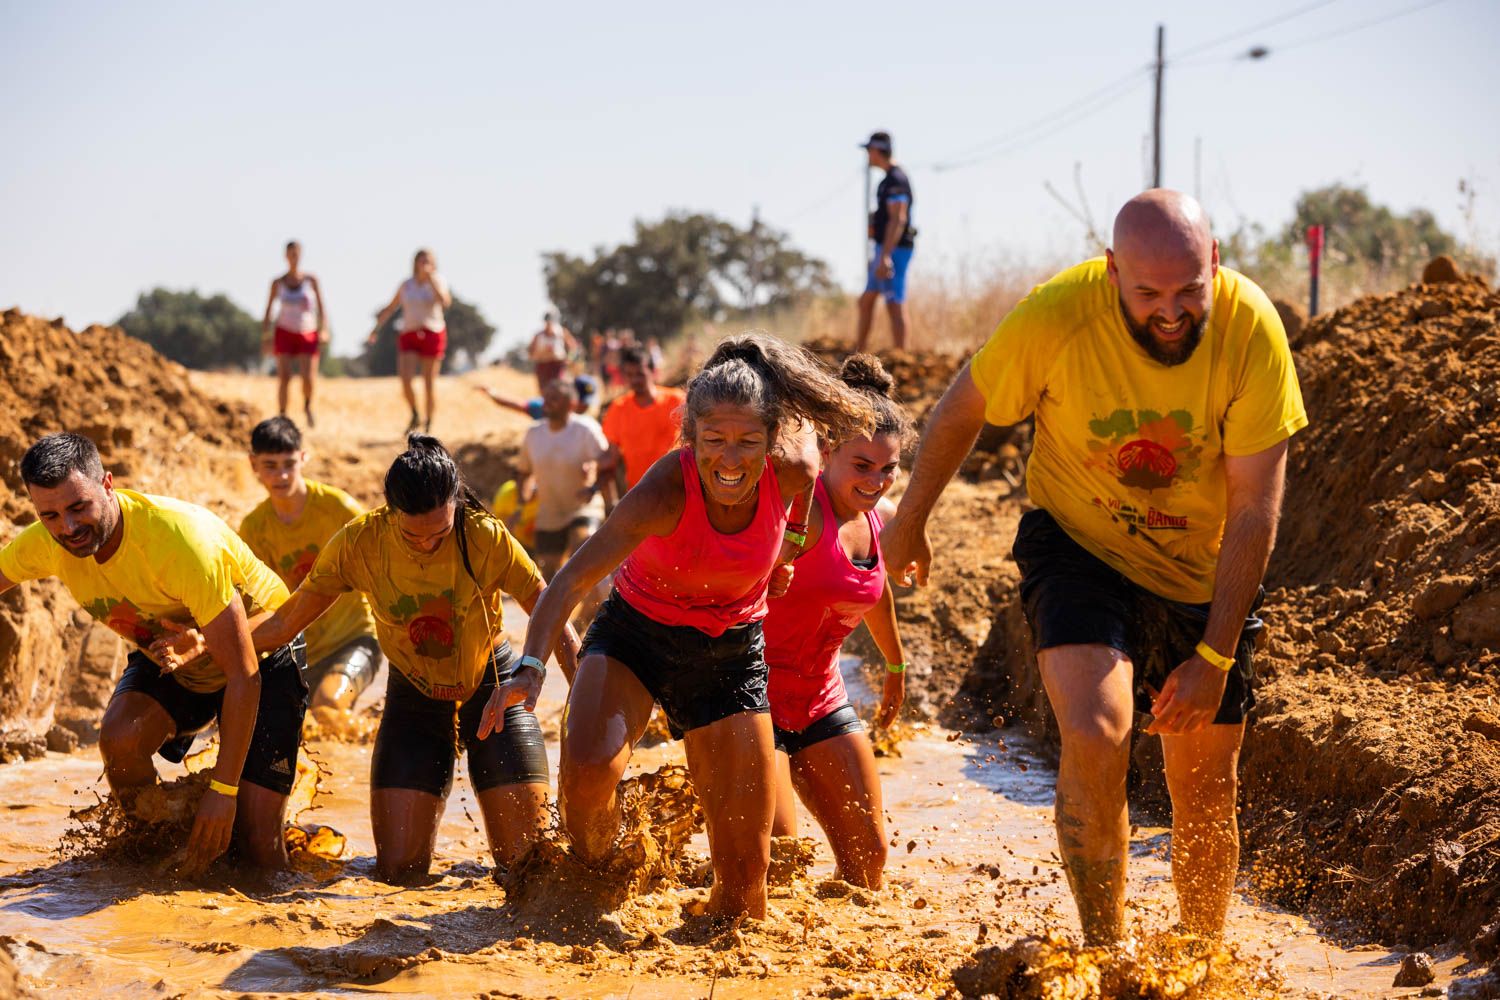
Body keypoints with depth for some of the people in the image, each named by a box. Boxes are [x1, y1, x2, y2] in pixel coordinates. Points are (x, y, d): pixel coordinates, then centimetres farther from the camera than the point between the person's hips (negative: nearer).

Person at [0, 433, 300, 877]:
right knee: (120, 739, -29)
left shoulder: (184, 542, -37)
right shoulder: (45, 544, -20)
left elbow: (243, 676, -33)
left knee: (258, 840, -16)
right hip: (167, 657, 5)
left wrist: (223, 789, -33)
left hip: (262, 656, -5)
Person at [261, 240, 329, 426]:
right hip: (285, 332, 0)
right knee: (284, 377, -11)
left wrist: (323, 330, -8)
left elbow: (321, 308, 4)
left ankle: (307, 406, 18)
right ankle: (282, 416, -5)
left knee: (309, 378, -12)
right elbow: (268, 311, 5)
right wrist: (265, 337, -1)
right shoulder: (278, 283, 3)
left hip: (307, 334, 0)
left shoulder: (311, 280, 3)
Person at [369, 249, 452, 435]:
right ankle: (414, 416, 10)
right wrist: (376, 329, 7)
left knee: (429, 383, 0)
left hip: (432, 334, -2)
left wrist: (431, 280, -20)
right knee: (405, 380, -12)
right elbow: (390, 309, 14)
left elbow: (445, 302, -20)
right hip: (409, 336, 2)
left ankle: (428, 423, 14)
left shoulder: (437, 282, 0)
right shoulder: (406, 285, 9)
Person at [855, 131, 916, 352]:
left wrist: (885, 257, -27)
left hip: (893, 249, -11)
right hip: (885, 249, 11)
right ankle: (858, 355, 23)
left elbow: (898, 220, -23)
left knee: (895, 305, -10)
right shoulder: (891, 179, 17)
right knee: (866, 301, 16)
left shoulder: (895, 180, -15)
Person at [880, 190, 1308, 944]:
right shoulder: (1057, 315, -26)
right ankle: (1105, 953, -9)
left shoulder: (1252, 329, -24)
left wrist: (1216, 656, -19)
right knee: (1094, 737, -26)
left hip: (1203, 569, 2)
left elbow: (1255, 508, -18)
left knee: (1206, 788, 11)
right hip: (1078, 546, -2)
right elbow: (962, 411, -7)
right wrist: (909, 522, 7)